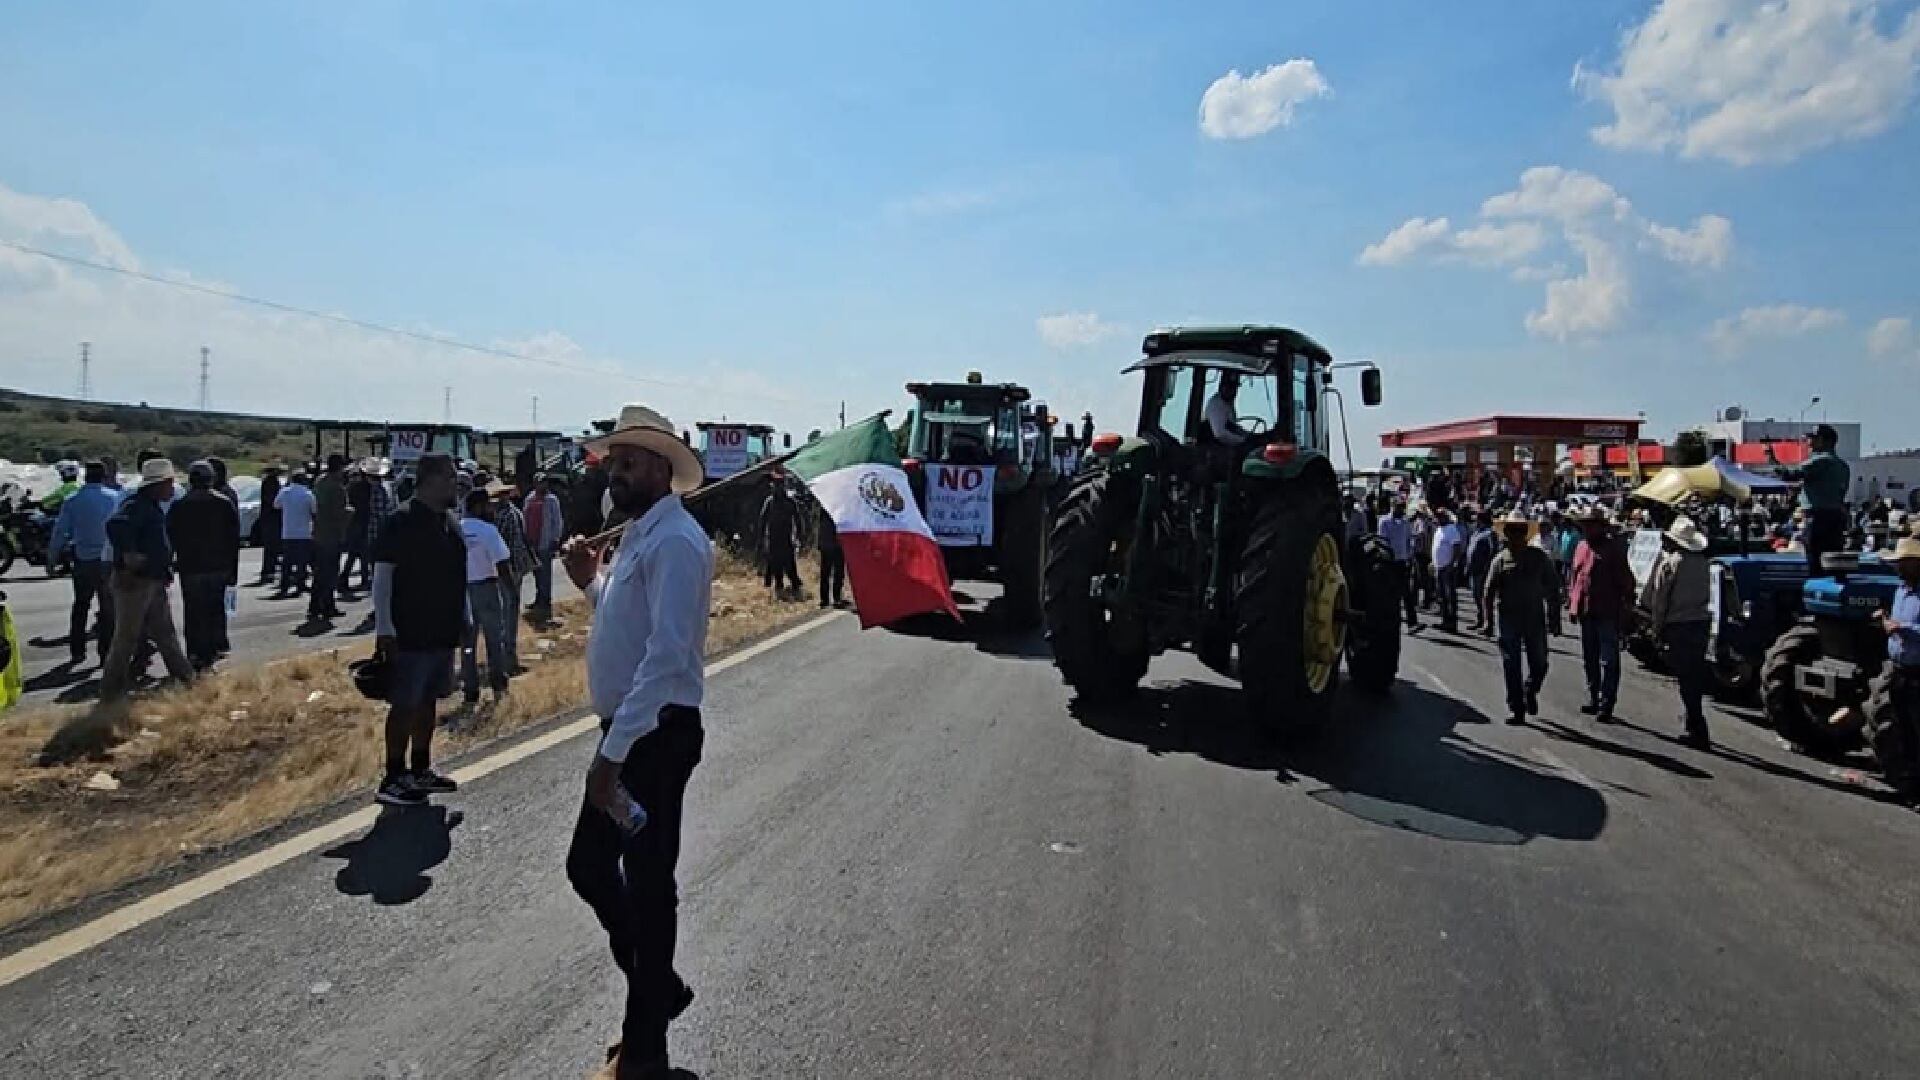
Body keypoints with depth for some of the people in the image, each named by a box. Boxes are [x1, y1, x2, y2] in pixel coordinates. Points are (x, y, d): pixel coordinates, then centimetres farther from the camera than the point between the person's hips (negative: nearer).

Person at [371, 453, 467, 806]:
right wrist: (384, 630, -18)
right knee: (404, 706, -1)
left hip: (443, 631, 8)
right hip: (410, 634, -8)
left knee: (427, 701, 15)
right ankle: (393, 779, 7)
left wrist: (463, 617, 18)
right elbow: (382, 576, -15)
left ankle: (420, 770, 25)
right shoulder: (401, 521, -13)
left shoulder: (449, 520, 11)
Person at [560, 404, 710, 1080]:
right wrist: (592, 583, 7)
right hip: (629, 731, 10)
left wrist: (612, 754, -27)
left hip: (656, 735, -10)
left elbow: (666, 656, -27)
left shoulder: (674, 541, -19)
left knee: (646, 886, 4)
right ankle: (658, 988, 36)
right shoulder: (639, 534, 13)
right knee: (588, 867, 18)